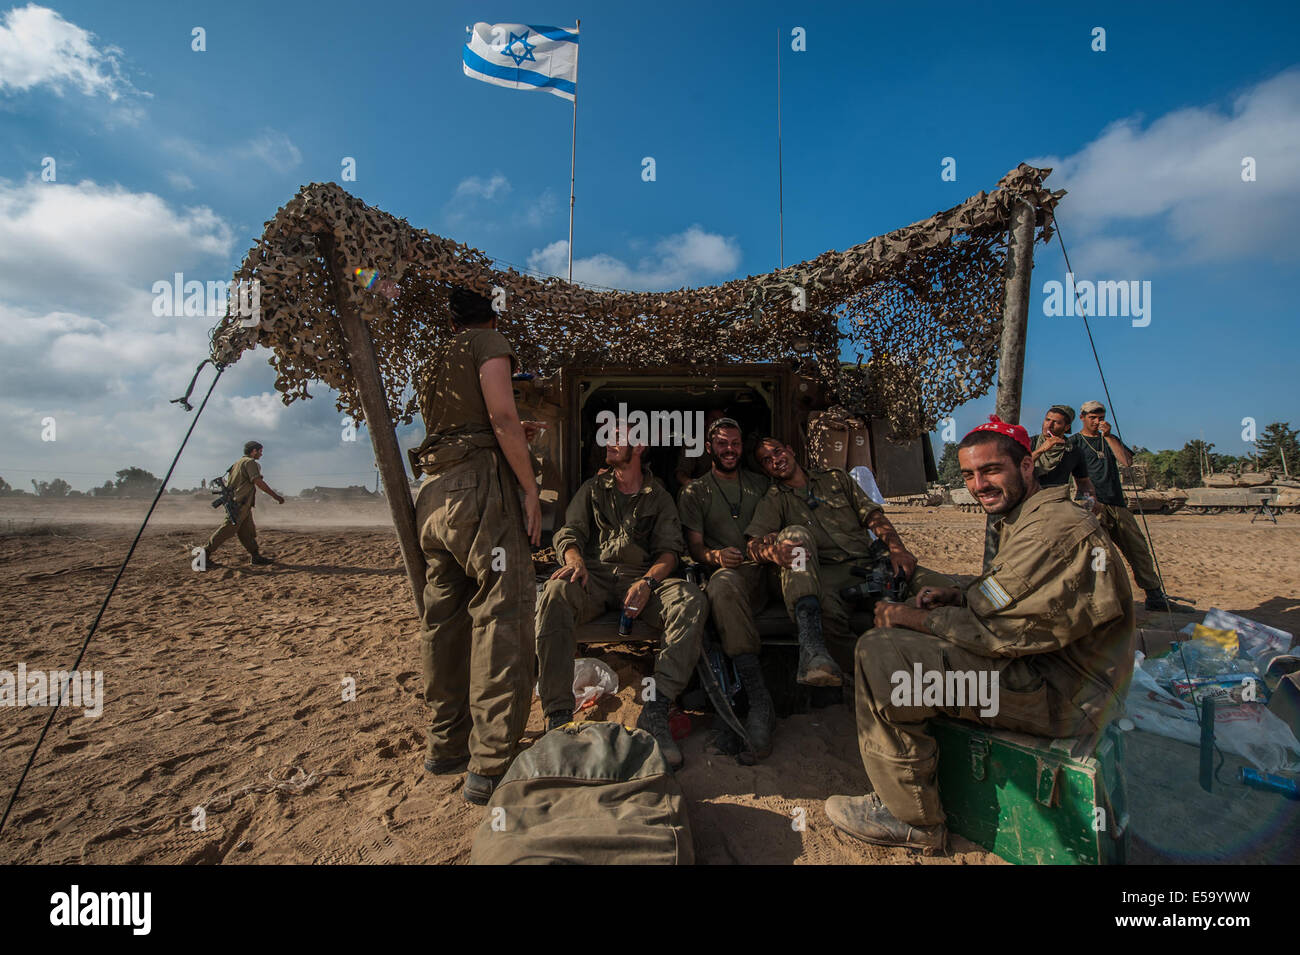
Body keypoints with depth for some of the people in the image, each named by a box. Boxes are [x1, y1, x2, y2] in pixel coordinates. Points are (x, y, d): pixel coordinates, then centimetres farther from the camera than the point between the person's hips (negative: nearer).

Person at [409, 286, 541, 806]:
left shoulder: (436, 362, 26)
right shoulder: (489, 342, 3)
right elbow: (502, 417, -11)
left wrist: (516, 435, 46)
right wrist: (530, 489, -10)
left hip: (434, 491, 9)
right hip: (480, 486, -8)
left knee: (444, 620, 11)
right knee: (502, 618, -9)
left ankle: (446, 747, 21)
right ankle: (490, 766, -8)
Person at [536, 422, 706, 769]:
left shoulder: (659, 497, 18)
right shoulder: (593, 489, 22)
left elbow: (669, 550, 7)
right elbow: (568, 533, 11)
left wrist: (647, 583, -15)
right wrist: (575, 560, -15)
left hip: (642, 577, 0)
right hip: (594, 575, 1)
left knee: (691, 600, -31)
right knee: (555, 593, -35)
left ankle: (655, 712, -34)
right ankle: (558, 717, -33)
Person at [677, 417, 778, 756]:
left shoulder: (761, 484, 24)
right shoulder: (694, 492, 15)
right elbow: (694, 545, 7)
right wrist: (715, 556, -17)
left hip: (769, 570, 3)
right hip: (731, 572, -2)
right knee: (723, 584, -39)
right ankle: (758, 700, -39)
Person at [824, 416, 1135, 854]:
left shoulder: (1054, 528, -22)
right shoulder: (1026, 519, 13)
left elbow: (992, 629, -25)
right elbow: (1007, 599, 21)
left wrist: (913, 617, -13)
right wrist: (958, 595, 1)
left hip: (1061, 694, -11)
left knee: (879, 654, -21)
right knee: (894, 634, 15)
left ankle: (912, 821, -3)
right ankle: (903, 791, 23)